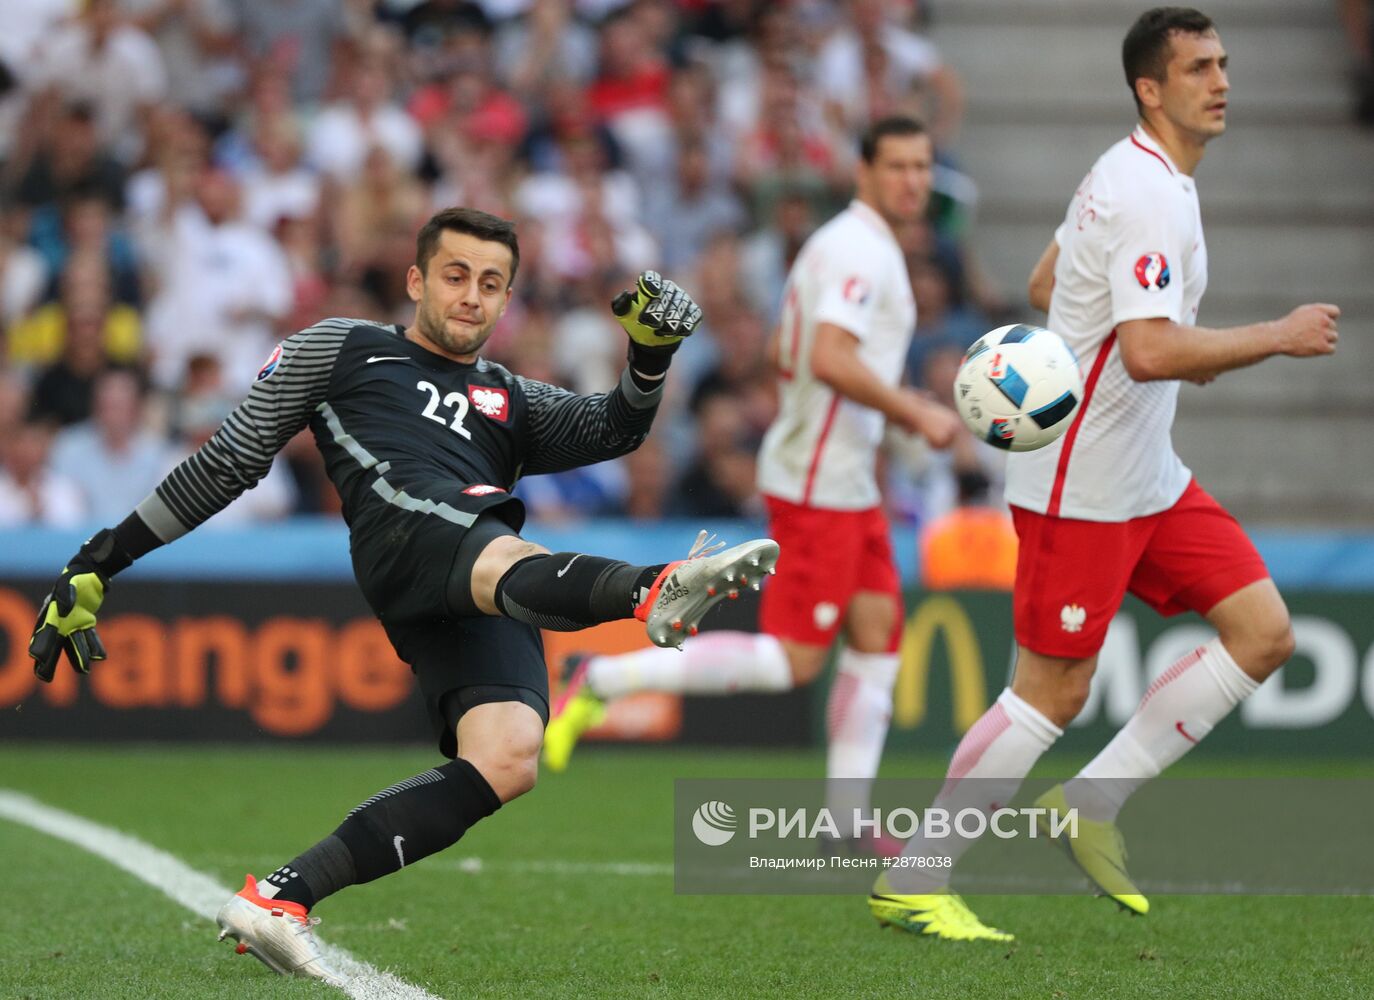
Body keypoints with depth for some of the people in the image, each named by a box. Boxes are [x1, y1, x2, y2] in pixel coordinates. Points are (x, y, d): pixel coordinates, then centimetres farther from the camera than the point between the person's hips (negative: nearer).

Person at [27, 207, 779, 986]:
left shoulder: (513, 401, 39)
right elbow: (229, 462, 27)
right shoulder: (341, 349, 28)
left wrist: (652, 352, 3)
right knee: (502, 563, -40)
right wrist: (101, 563, 23)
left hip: (488, 603, 4)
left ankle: (279, 899, -23)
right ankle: (658, 592, -75)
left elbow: (613, 430, 23)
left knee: (508, 762, -24)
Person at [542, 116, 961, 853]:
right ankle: (603, 680, -8)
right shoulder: (858, 249, -15)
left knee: (878, 638, 8)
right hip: (818, 486, -11)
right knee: (793, 660, -10)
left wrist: (893, 405, 23)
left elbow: (785, 358, 24)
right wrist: (915, 414, -20)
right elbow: (831, 360, -28)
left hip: (849, 483, 11)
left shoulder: (846, 245, 17)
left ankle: (847, 824, 9)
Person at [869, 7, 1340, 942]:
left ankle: (1093, 805, 8)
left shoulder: (1132, 177, 11)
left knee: (1264, 632, 2)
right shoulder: (1146, 196, -21)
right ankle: (913, 883, 7)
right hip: (1080, 485, -10)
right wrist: (1278, 336, -23)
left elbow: (1046, 285, 23)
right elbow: (1151, 353, -31)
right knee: (1054, 693, -4)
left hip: (1149, 477, 10)